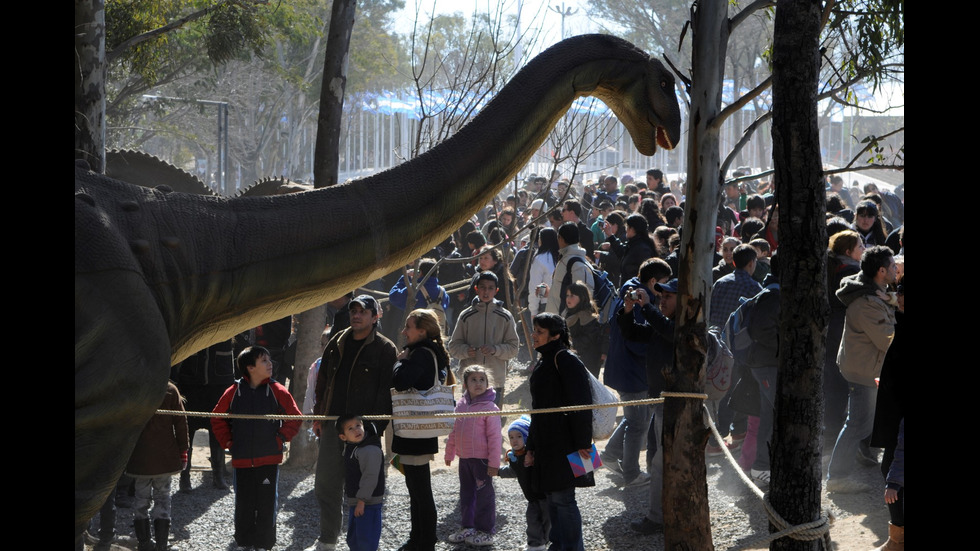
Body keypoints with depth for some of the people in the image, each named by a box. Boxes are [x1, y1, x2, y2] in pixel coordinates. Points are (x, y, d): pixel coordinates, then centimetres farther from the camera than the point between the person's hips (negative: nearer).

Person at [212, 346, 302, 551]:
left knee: (267, 503, 2)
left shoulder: (277, 391, -1)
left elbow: (294, 418, 6)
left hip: (269, 459, -1)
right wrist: (228, 442, 5)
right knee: (243, 504, 9)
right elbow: (218, 418, 13)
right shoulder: (234, 392, 0)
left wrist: (280, 439, -3)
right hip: (242, 459, 1)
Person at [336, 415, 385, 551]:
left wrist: (362, 500, -23)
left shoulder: (371, 450, -20)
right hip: (356, 501, 10)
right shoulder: (350, 447, 9)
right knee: (353, 538, 18)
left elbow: (370, 477, -23)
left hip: (368, 504, -10)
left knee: (365, 538, -8)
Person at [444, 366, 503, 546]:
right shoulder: (460, 405, 6)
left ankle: (486, 531, 11)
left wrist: (494, 462, -17)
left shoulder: (489, 408, -13)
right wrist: (449, 453, 18)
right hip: (464, 457, 7)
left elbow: (495, 436, -14)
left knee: (484, 495, 2)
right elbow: (453, 431, 16)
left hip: (482, 459, -7)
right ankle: (468, 527, 29)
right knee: (466, 493, 16)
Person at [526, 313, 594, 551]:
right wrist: (531, 448, 23)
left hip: (564, 446, -9)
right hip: (546, 446, 9)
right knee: (553, 500, 12)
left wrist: (582, 442, -22)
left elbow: (581, 403, -18)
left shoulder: (565, 360, -12)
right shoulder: (543, 362, 19)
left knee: (562, 498, -9)